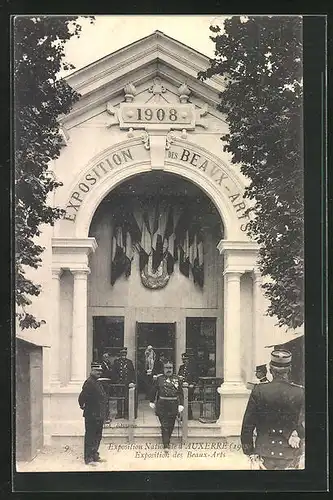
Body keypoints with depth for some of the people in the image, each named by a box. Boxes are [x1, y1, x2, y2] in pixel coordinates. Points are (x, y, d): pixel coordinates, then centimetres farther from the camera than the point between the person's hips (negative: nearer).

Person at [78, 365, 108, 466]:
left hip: (99, 415, 9)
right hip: (91, 415, -9)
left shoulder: (98, 382, 14)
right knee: (90, 437, -3)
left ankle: (95, 456, 26)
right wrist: (82, 406, -9)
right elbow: (82, 396, -24)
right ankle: (88, 459, 2)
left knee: (97, 437, 16)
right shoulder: (89, 382, -16)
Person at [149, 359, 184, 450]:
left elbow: (180, 393, 5)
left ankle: (167, 441, 30)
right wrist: (152, 402, 14)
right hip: (162, 405, -2)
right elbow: (154, 391, 13)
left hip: (173, 405, 2)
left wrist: (181, 404, -4)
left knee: (171, 425, 10)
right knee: (164, 425, -6)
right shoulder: (159, 379, 3)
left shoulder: (177, 379, 5)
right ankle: (166, 445, -5)